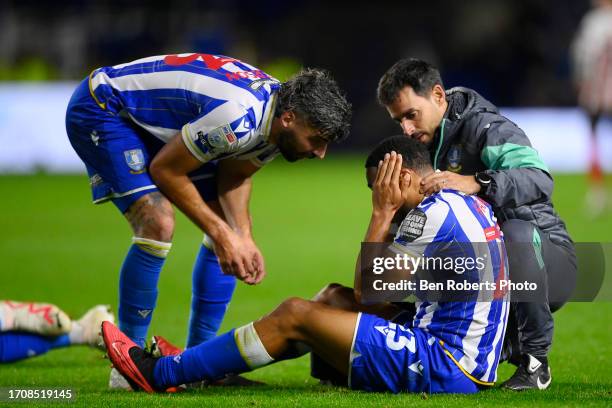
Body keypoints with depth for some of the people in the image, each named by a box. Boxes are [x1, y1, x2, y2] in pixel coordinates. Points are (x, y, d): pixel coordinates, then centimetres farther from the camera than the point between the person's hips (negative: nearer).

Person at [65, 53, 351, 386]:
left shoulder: (276, 111, -7)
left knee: (230, 231, 6)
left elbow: (233, 176, 4)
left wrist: (243, 239, -13)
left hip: (156, 121, 10)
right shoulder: (238, 118, -36)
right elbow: (165, 170, -25)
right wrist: (222, 234, -21)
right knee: (158, 225, -26)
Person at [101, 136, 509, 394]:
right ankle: (199, 363, 21)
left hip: (444, 368, -10)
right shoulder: (474, 206, 16)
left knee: (295, 315, -6)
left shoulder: (436, 212, -14)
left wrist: (382, 212, -1)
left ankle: (161, 374, 2)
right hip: (473, 368, 10)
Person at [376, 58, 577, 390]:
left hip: (548, 263, -7)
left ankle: (535, 361, -27)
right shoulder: (425, 148, 11)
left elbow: (539, 181, -34)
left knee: (515, 232, -40)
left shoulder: (487, 127, -14)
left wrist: (476, 183, -48)